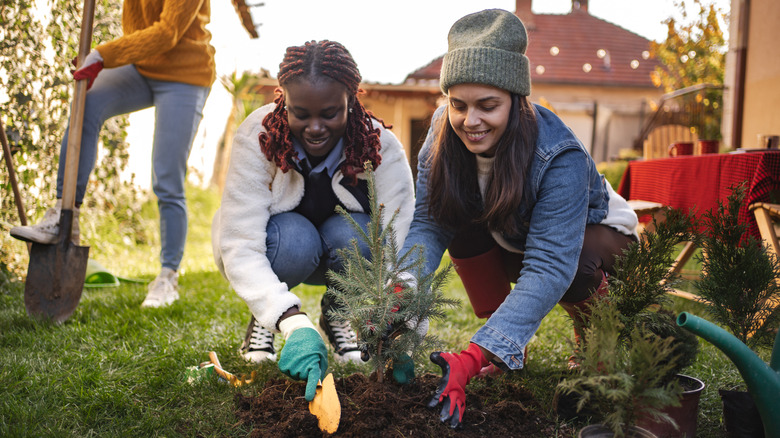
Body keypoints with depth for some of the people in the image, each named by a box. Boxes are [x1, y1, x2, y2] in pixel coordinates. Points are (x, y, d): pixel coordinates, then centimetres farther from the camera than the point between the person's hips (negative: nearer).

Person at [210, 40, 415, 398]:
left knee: (352, 235, -33)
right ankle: (261, 320, -3)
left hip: (344, 258, 2)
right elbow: (240, 248, -37)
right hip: (277, 250, -1)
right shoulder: (257, 139, -29)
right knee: (294, 240, -35)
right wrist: (295, 324, -51)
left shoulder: (380, 147, -26)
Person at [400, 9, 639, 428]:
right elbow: (428, 224, -25)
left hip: (595, 233, -4)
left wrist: (474, 357, -55)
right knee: (461, 222, -25)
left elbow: (549, 267, -45)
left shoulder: (561, 158, -38)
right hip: (510, 242, 4)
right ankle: (503, 343, -7)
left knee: (575, 269, -37)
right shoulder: (445, 130, -22)